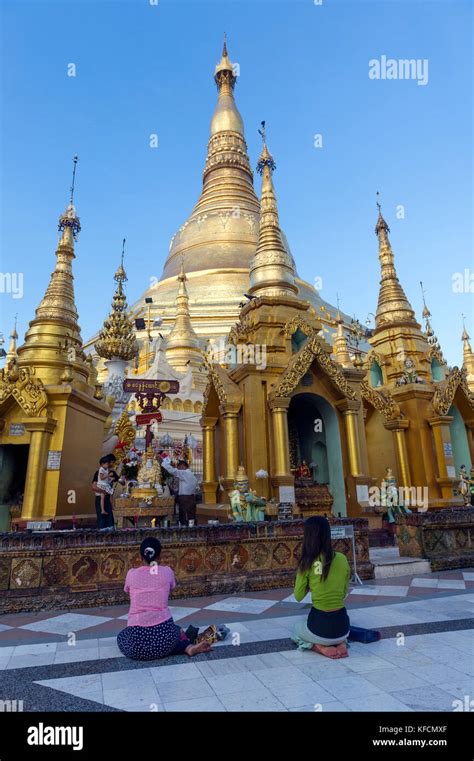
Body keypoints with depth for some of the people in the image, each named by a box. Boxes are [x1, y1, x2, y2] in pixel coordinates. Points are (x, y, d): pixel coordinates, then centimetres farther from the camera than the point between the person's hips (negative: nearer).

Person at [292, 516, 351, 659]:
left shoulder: (307, 562, -14)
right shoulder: (342, 559, -4)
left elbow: (298, 597, -2)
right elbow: (344, 593, 9)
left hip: (319, 626, -4)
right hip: (342, 625, 4)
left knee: (296, 630, 33)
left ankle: (320, 647, 4)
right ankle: (341, 644, 9)